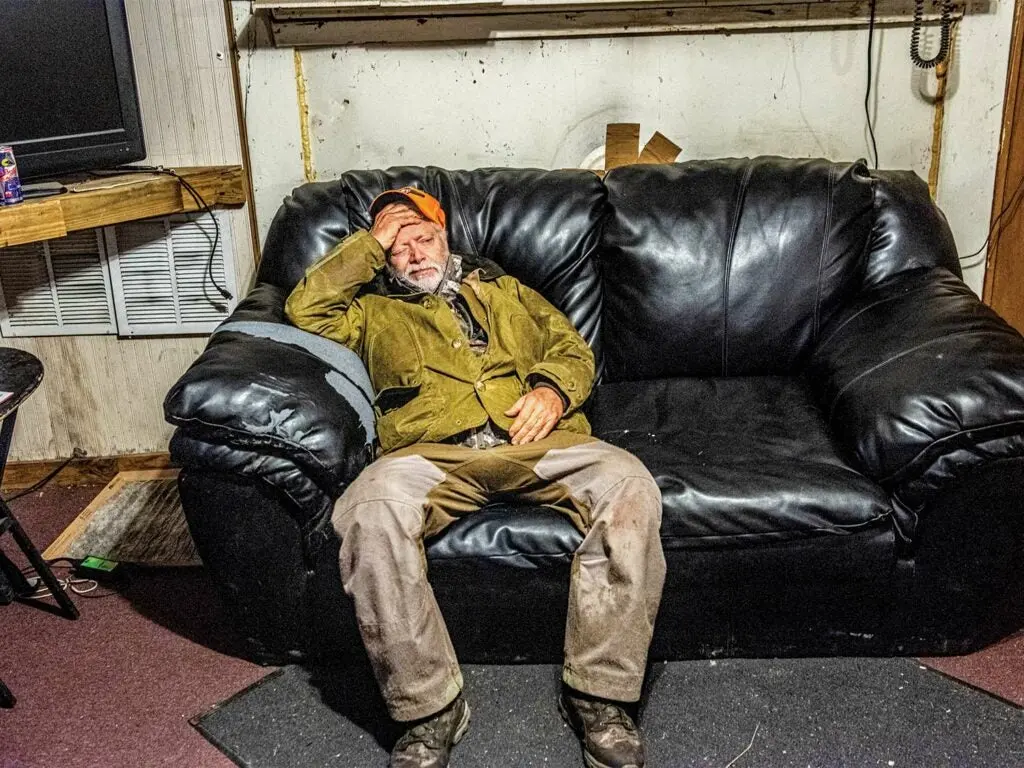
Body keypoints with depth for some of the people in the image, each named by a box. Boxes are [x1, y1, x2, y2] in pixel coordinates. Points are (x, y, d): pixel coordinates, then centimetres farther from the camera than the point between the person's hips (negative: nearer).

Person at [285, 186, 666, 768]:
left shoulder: (505, 289, 35)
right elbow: (306, 309, 13)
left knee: (629, 486, -30)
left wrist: (553, 388, 2)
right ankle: (430, 709, -22)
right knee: (370, 512, -36)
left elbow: (574, 349, 25)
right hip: (431, 452, -1)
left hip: (538, 438, 2)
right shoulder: (375, 311, 32)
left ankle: (600, 696, -22)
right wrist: (372, 242, 19)